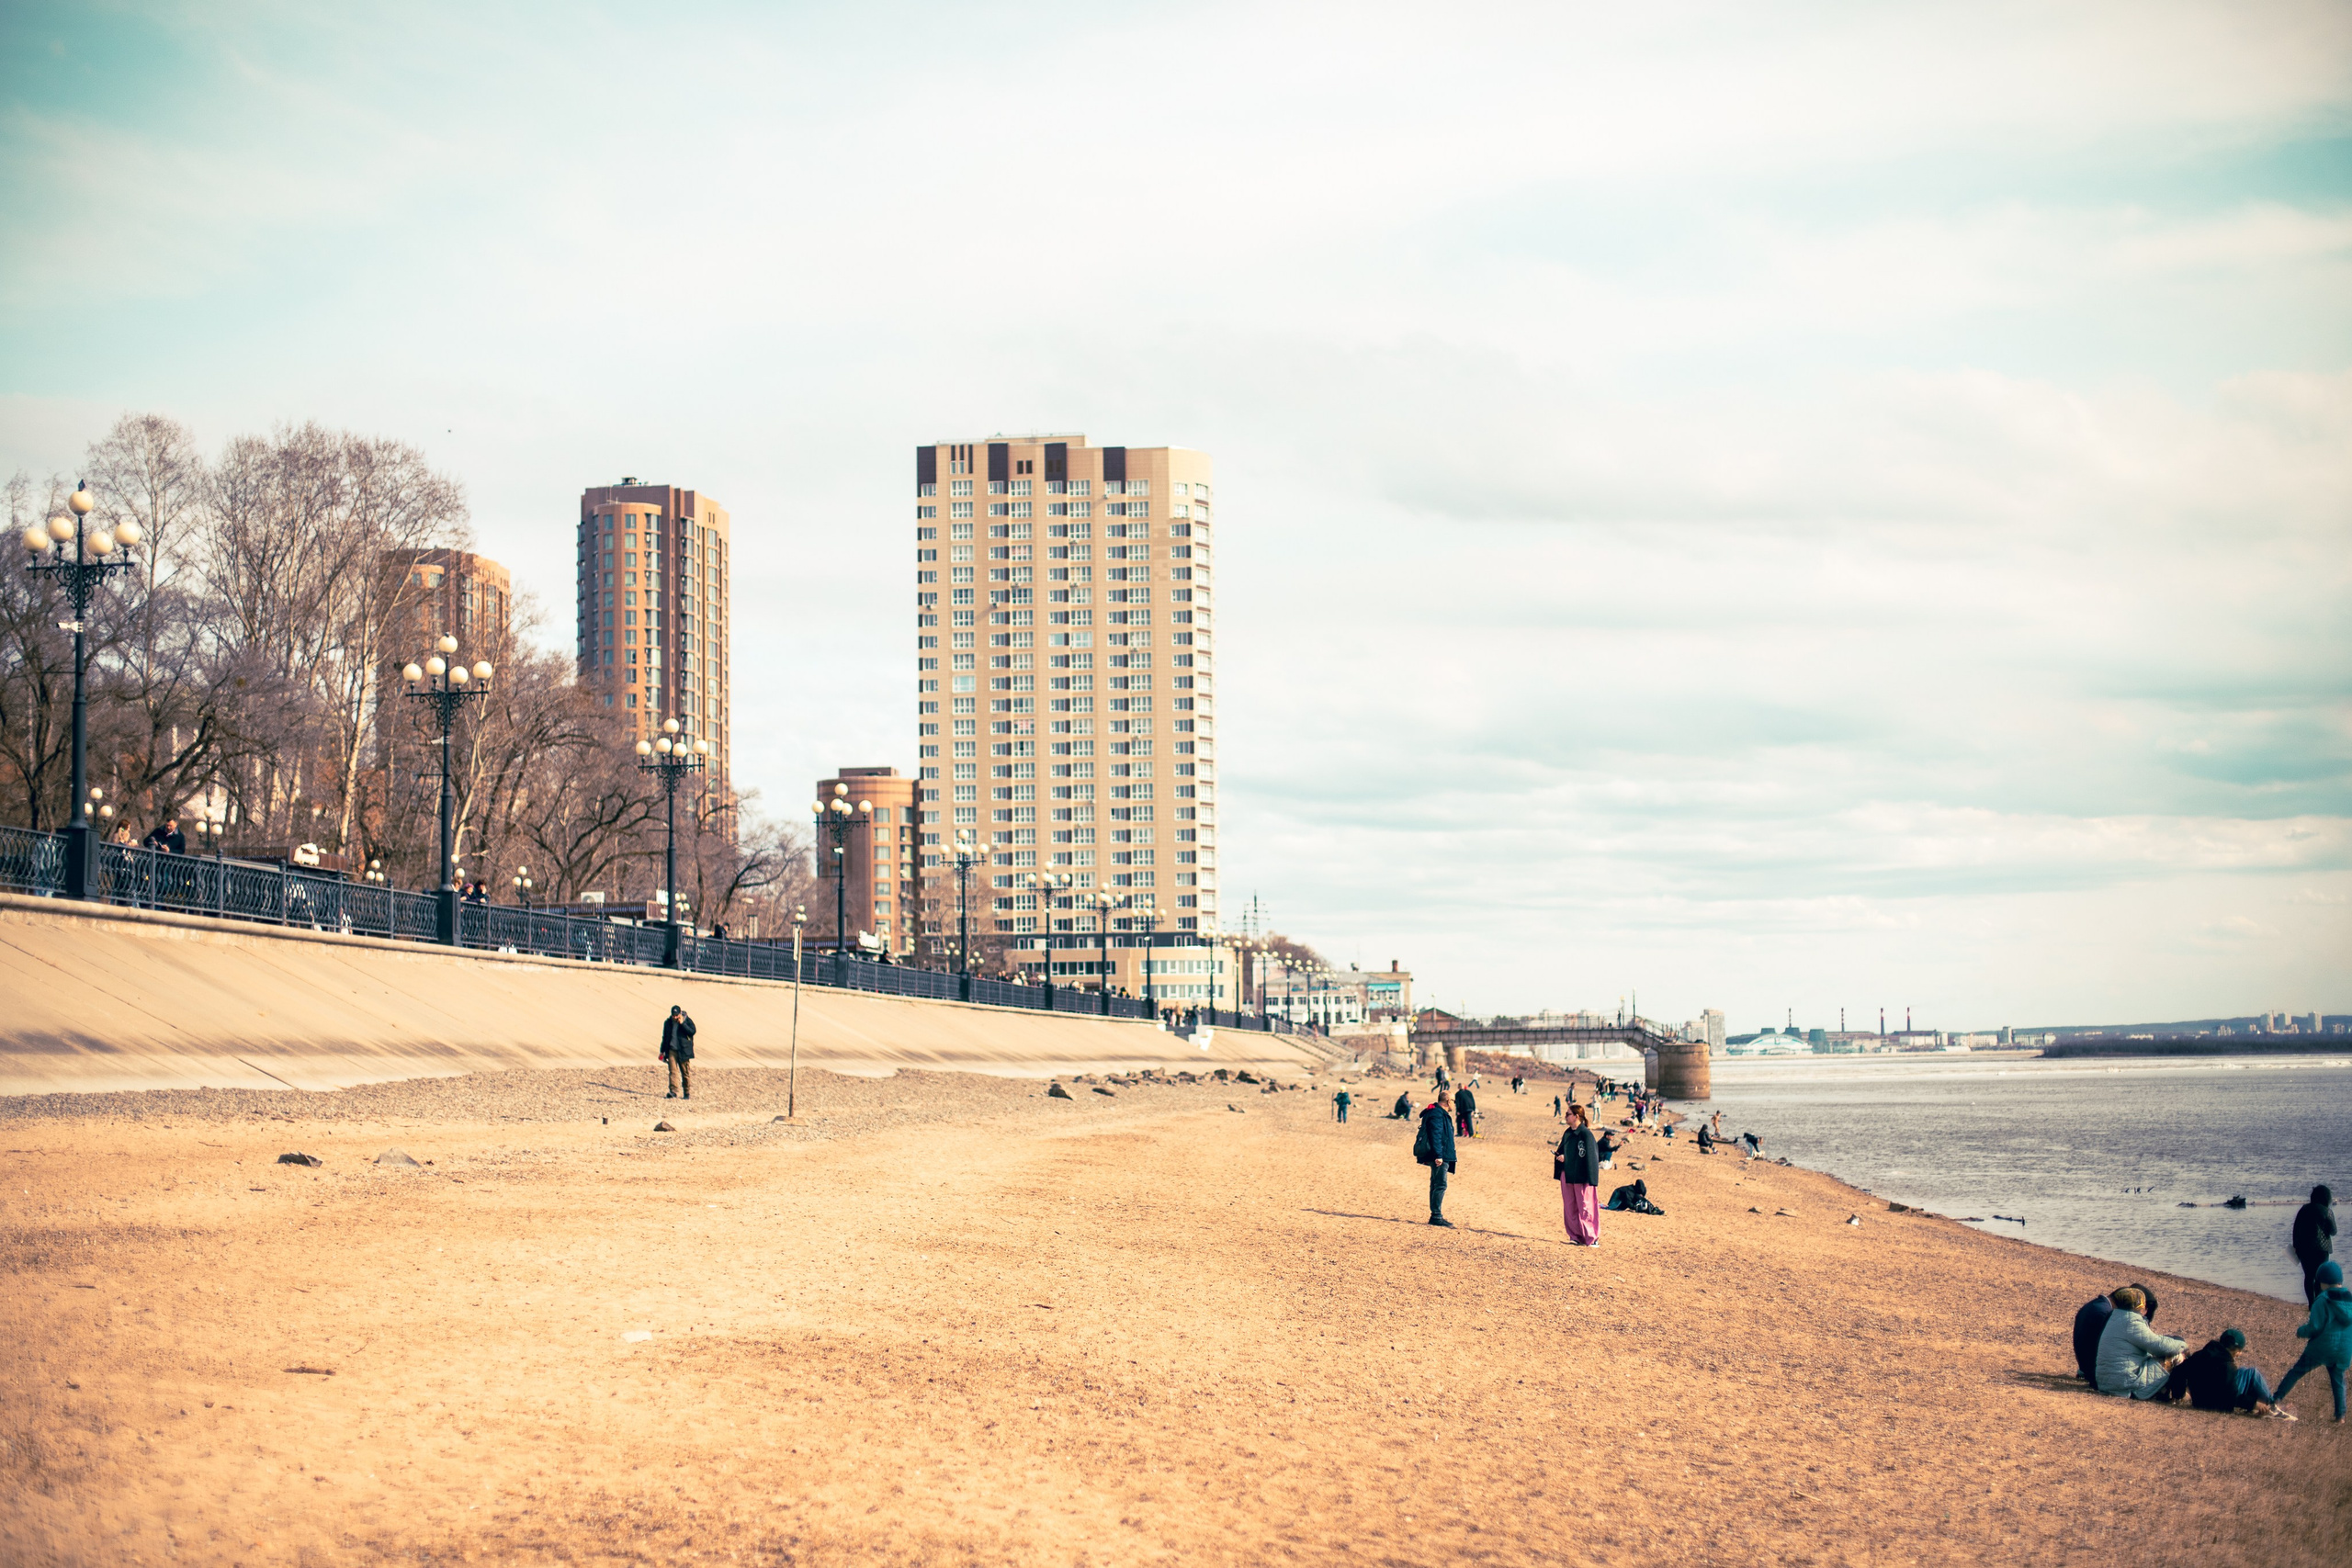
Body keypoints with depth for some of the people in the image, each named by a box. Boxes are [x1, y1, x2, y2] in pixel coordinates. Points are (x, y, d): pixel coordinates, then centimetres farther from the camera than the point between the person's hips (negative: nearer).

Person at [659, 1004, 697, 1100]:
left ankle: (689, 1093, 5)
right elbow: (665, 1037, 18)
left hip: (684, 1051, -3)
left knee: (687, 1072, -1)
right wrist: (663, 1051, 17)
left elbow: (692, 1031, -15)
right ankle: (673, 1092, -1)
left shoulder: (687, 1021, -1)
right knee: (673, 1071, -2)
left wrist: (682, 1023, -18)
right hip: (672, 1051, 3)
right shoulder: (668, 1022, 9)